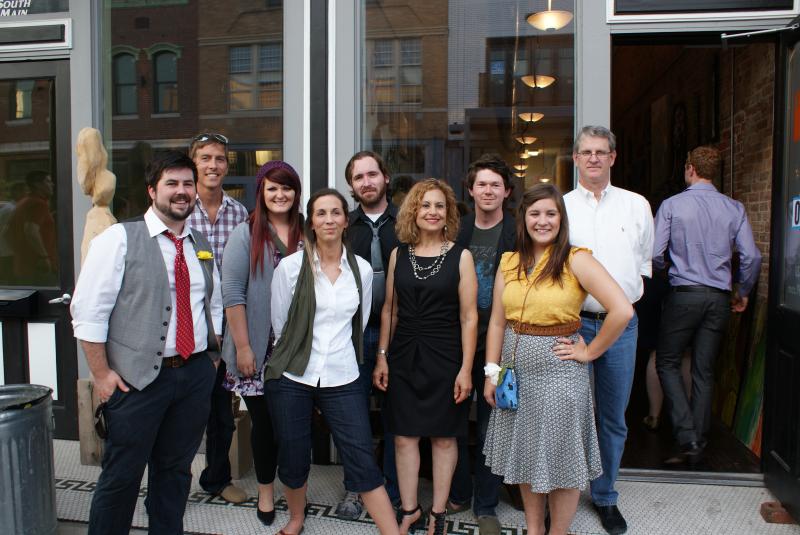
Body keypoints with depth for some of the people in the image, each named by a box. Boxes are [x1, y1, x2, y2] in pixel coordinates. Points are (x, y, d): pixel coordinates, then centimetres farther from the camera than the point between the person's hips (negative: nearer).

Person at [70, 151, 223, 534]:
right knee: (122, 474, 6)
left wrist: (213, 356, 12)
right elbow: (88, 312, -9)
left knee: (175, 468, 16)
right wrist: (102, 374, -10)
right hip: (138, 377, -5)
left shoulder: (202, 246, 10)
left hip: (197, 374, 5)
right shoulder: (119, 239, -7)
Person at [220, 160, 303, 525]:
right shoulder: (246, 234, -3)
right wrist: (242, 346, -10)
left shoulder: (307, 235, 5)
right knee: (264, 420, 9)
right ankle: (266, 490, 30)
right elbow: (232, 294, -7)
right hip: (258, 349, -2)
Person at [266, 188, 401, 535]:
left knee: (362, 463, -1)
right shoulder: (291, 266, -5)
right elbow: (279, 323, 3)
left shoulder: (362, 269, 2)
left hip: (342, 380, 1)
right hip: (292, 378, -1)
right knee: (293, 458, 12)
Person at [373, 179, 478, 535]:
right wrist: (382, 357, 6)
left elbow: (469, 317, -5)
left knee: (443, 438, 9)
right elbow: (389, 310, 10)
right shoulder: (398, 255, 5)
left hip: (444, 358, -2)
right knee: (404, 437, 8)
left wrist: (466, 369, -9)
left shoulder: (460, 256, -4)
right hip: (404, 358, 3)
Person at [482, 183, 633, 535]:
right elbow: (497, 322, 5)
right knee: (524, 454, 17)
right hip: (516, 368, 5)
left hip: (559, 370, -5)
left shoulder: (576, 260, -11)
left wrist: (589, 352, -13)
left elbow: (622, 310, -20)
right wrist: (491, 372, 1)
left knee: (560, 458, 9)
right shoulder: (509, 263, 4)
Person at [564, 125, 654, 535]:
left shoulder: (637, 205, 7)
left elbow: (645, 259, 17)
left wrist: (633, 290, 7)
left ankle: (605, 496, 30)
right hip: (572, 321, -1)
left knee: (613, 417, 11)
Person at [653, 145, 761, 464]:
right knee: (704, 371, 11)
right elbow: (751, 257, 0)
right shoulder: (734, 208, 4)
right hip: (719, 298, 4)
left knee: (667, 363, 7)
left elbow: (655, 254, -8)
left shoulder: (672, 205, -4)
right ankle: (698, 444, 16)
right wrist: (743, 292, 16)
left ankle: (687, 437, -4)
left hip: (684, 294, -4)